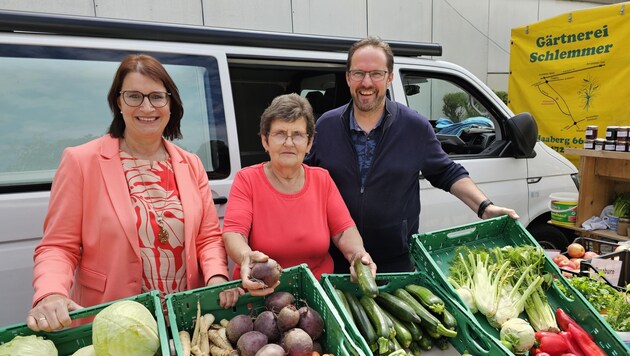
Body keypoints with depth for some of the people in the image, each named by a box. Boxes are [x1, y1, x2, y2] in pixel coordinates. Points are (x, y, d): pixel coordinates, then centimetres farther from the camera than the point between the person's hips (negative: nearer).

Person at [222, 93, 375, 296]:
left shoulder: (322, 179, 9)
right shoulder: (247, 179, 1)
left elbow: (344, 231, 6)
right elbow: (233, 233, -9)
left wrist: (358, 253, -14)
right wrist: (246, 257, -30)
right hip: (259, 292, -2)